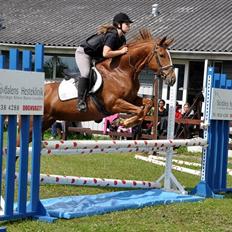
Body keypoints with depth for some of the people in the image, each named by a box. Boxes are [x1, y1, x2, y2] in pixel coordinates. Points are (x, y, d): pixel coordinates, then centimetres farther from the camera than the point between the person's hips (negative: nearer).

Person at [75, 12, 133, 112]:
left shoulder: (122, 38, 3)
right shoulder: (112, 35, -27)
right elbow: (105, 53, -35)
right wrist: (121, 51, -28)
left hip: (95, 56, 11)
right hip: (83, 52, -11)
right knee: (86, 73, -29)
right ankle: (81, 101, -33)